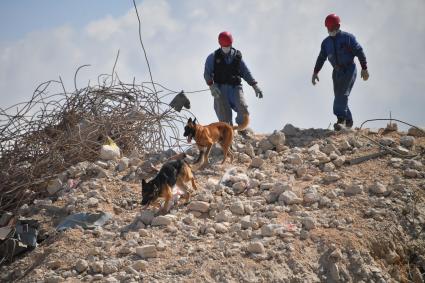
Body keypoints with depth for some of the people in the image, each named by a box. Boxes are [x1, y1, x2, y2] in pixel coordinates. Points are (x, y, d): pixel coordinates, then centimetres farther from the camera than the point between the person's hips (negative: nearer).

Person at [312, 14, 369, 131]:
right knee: (339, 96, 3)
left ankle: (341, 120, -24)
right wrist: (315, 72, 6)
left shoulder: (347, 38, -6)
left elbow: (359, 52, -6)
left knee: (342, 94, -19)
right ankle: (348, 120, 16)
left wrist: (364, 68, -10)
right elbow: (321, 58, 16)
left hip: (349, 69, -6)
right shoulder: (326, 42, 11)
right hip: (337, 71, 6)